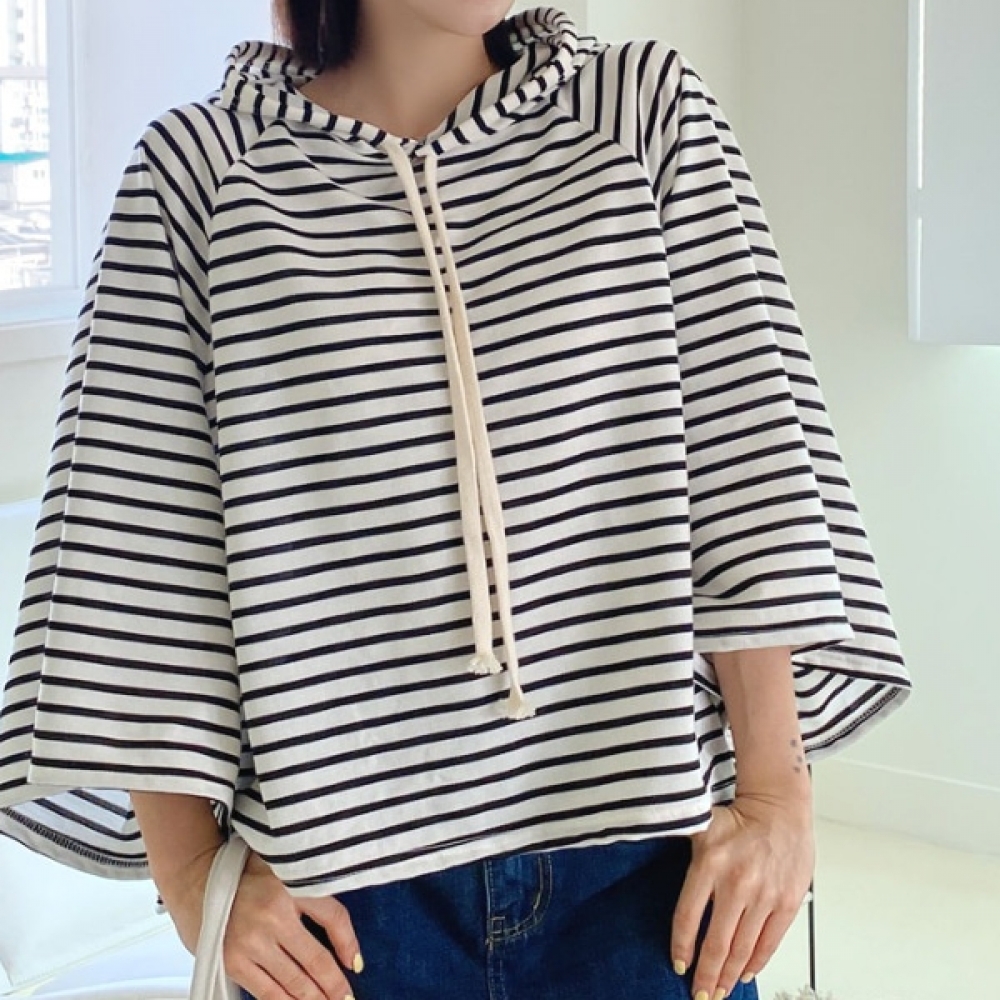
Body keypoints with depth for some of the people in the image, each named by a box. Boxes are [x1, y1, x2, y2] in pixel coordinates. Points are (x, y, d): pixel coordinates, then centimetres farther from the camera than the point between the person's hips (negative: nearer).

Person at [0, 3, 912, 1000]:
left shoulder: (649, 107, 2)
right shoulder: (196, 165, -1)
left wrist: (775, 789, -5)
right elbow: (139, 537, -2)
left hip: (641, 850, 1)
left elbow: (751, 450, -2)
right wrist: (190, 875, -5)